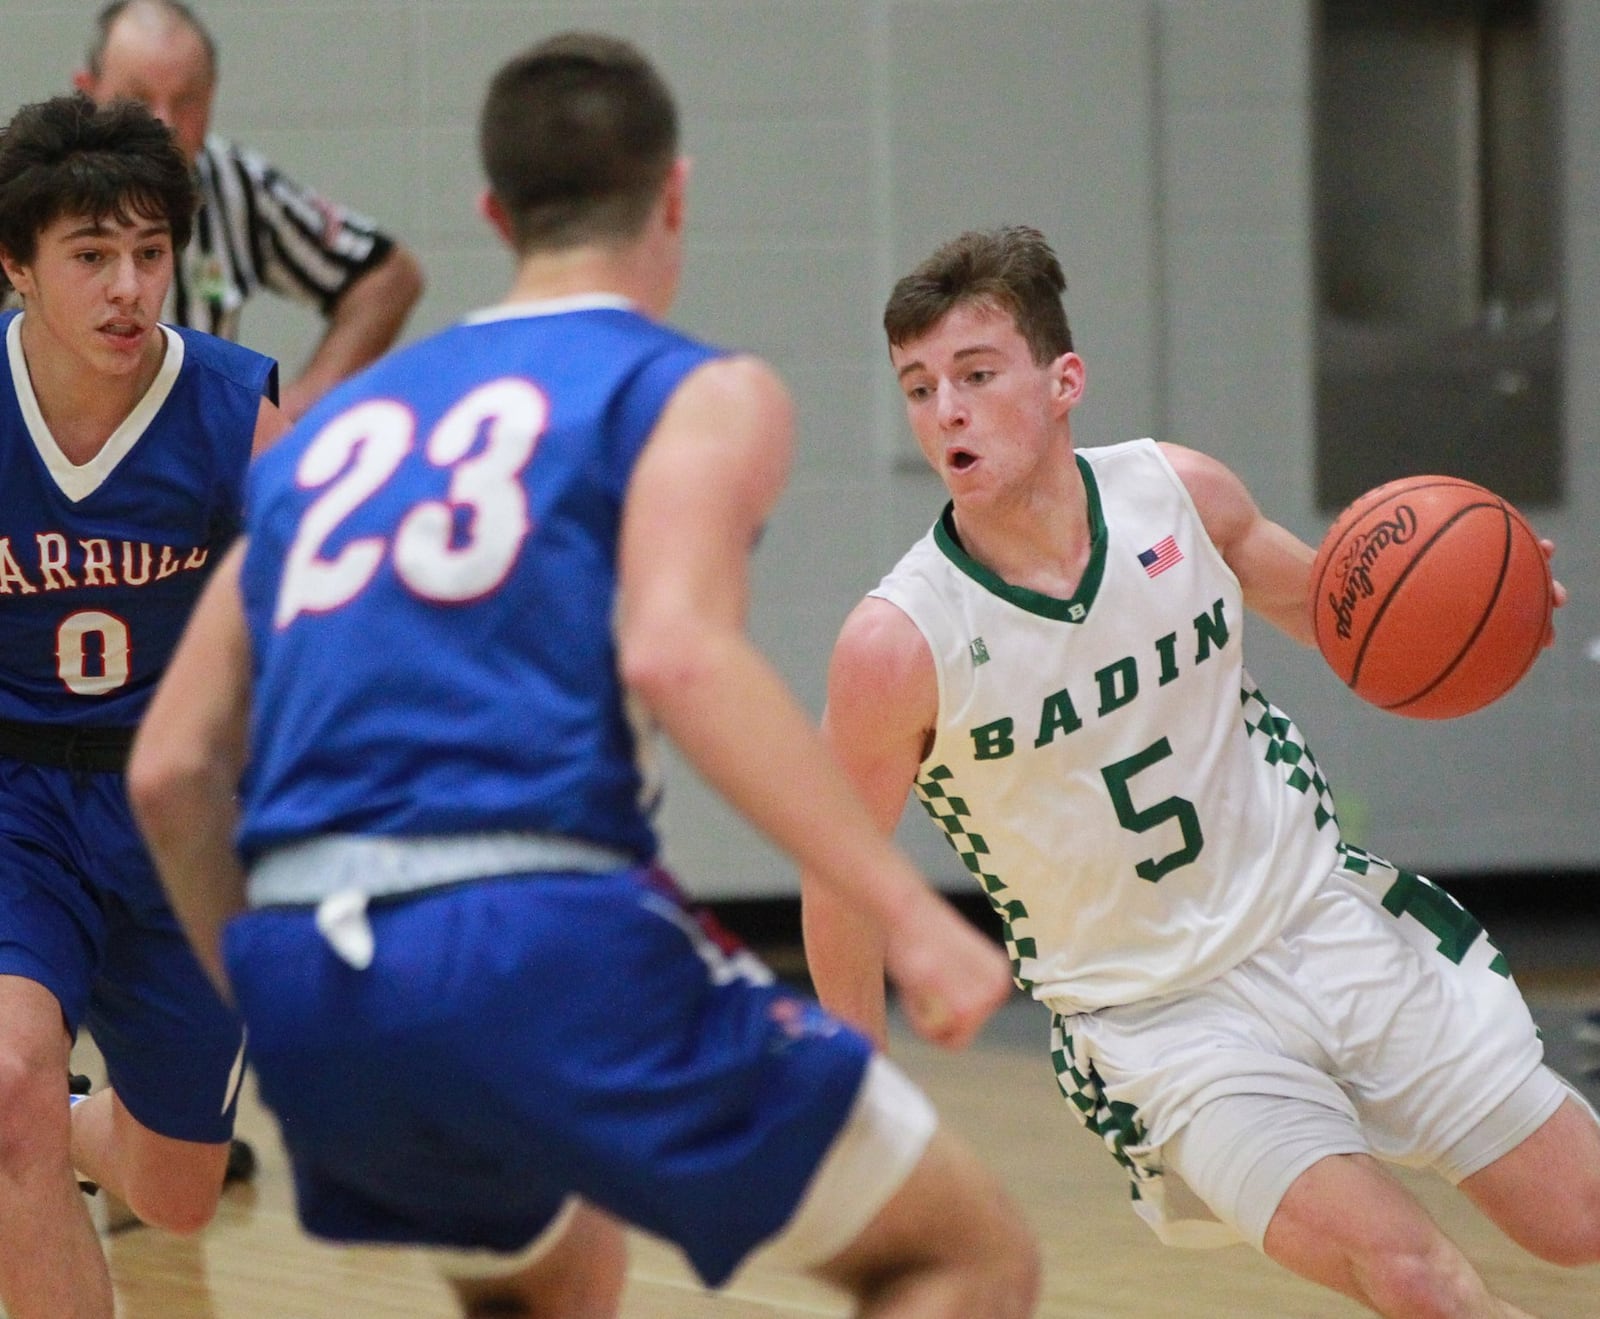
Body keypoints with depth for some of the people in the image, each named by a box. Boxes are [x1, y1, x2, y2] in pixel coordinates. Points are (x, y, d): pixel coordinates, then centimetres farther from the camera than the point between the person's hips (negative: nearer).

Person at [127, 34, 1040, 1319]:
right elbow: (675, 654, -14)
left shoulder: (333, 430, 24)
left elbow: (172, 770, 18)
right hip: (538, 942, -6)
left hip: (302, 981, 7)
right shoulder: (697, 393, 7)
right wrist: (907, 910, -17)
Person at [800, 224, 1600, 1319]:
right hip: (1157, 1018, -4)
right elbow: (837, 882, -8)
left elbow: (1320, 602, 13)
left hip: (1330, 921, 4)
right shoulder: (898, 645, -19)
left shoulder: (1182, 493, -8)